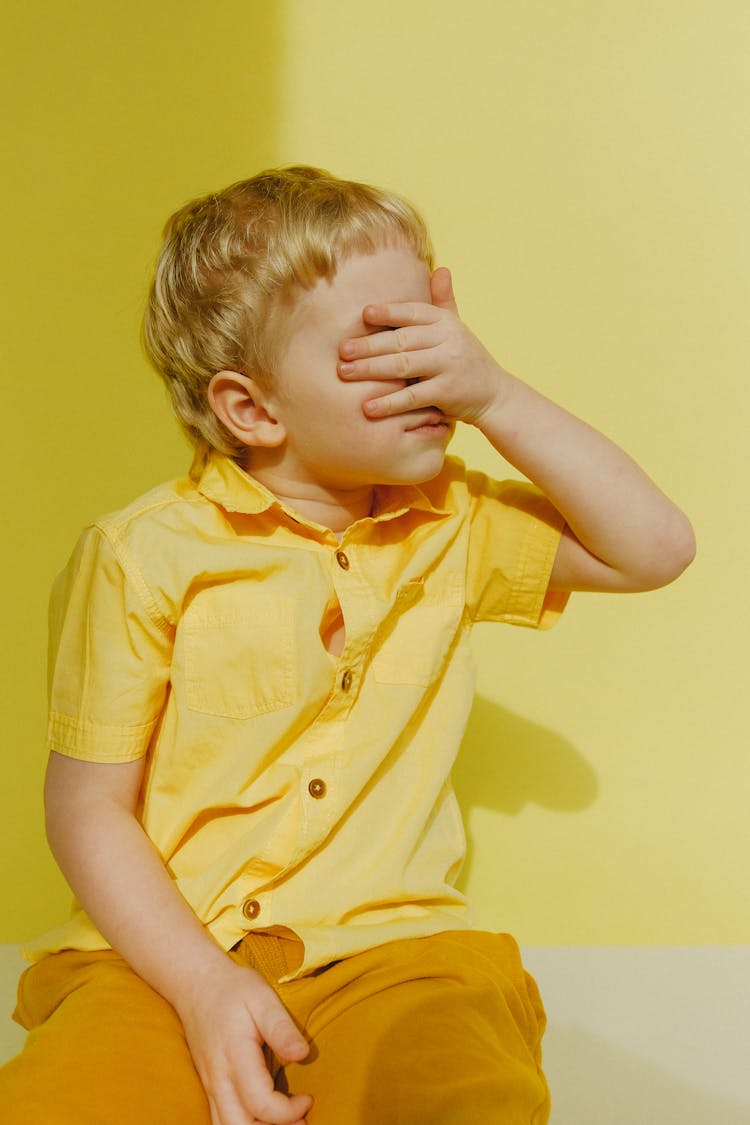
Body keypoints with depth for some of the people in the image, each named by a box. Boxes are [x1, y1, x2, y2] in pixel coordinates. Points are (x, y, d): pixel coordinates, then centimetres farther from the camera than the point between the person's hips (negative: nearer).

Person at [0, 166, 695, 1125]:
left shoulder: (450, 527, 6)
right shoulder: (144, 558, -5)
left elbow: (656, 547, 0)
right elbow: (89, 803, -3)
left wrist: (494, 397, -8)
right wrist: (204, 985, -16)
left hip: (388, 947, 1)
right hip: (165, 957, 0)